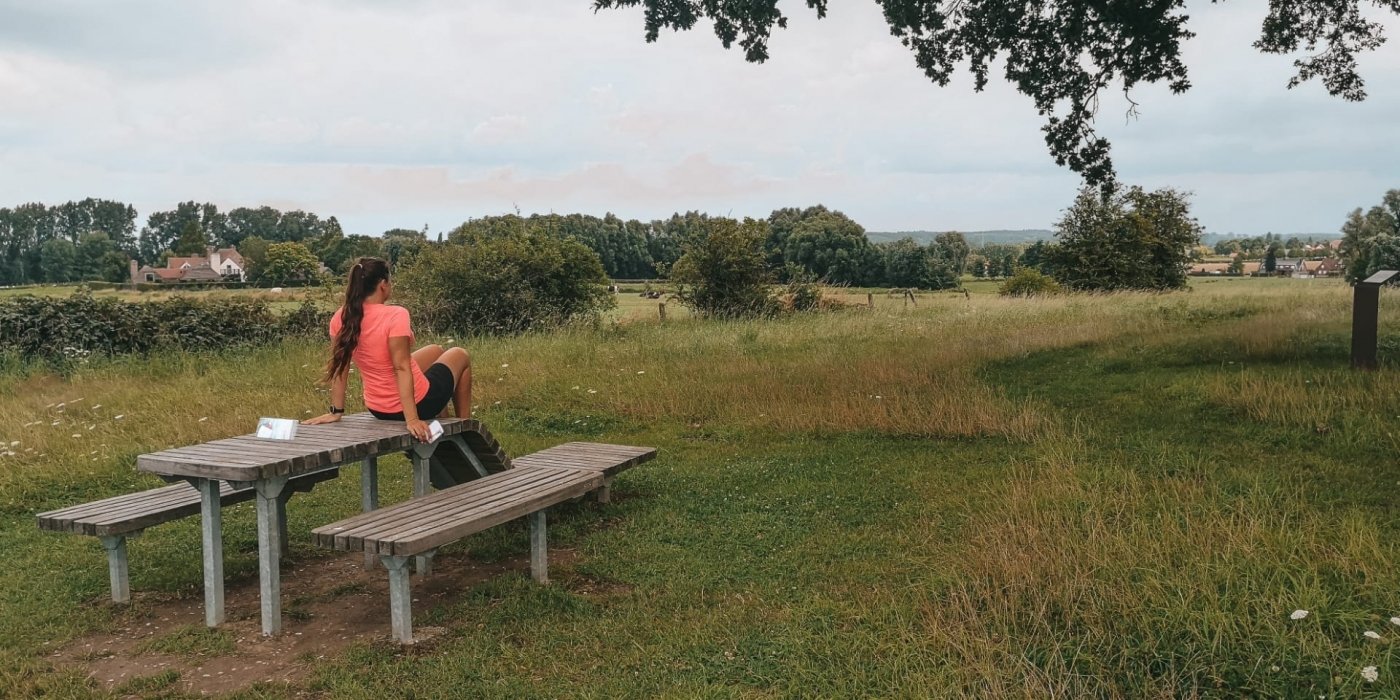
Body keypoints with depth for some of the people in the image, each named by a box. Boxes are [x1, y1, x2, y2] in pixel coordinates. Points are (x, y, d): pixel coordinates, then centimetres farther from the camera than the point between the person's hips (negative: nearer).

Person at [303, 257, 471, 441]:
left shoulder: (341, 318, -8)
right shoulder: (395, 315, -27)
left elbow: (339, 367, -3)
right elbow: (401, 368, -30)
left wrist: (336, 412, 4)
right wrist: (412, 419, -30)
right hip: (417, 404, -7)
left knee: (435, 351, 32)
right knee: (460, 356, 23)